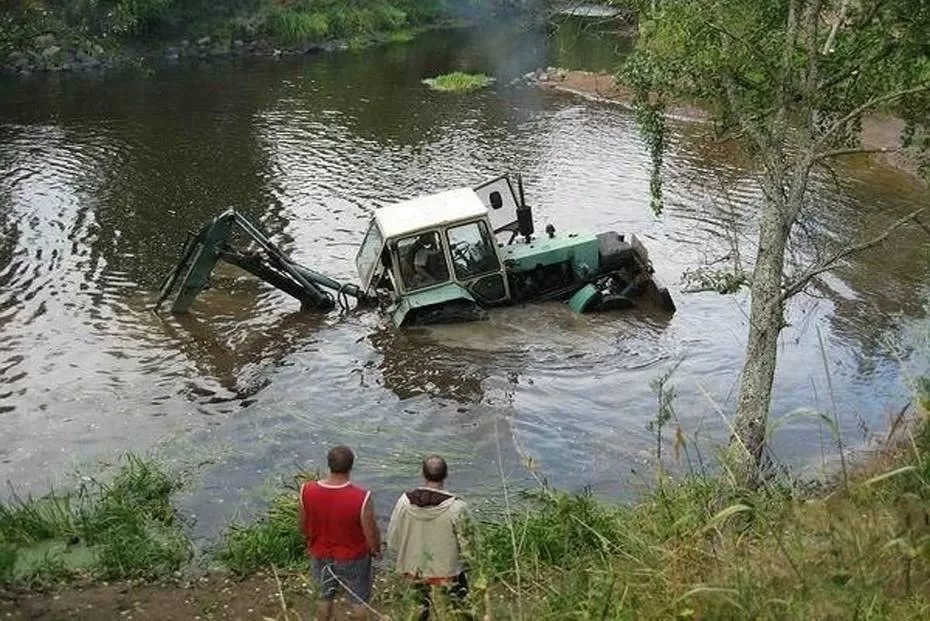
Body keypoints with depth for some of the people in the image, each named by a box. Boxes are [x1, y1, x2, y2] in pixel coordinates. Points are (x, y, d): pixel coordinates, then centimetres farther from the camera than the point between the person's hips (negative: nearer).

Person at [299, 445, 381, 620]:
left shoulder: (307, 490, -22)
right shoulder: (361, 497, -32)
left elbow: (304, 525, -5)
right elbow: (371, 533, -20)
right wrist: (376, 550, 2)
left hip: (321, 555, 3)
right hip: (353, 557, -3)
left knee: (325, 596, 26)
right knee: (359, 599, 22)